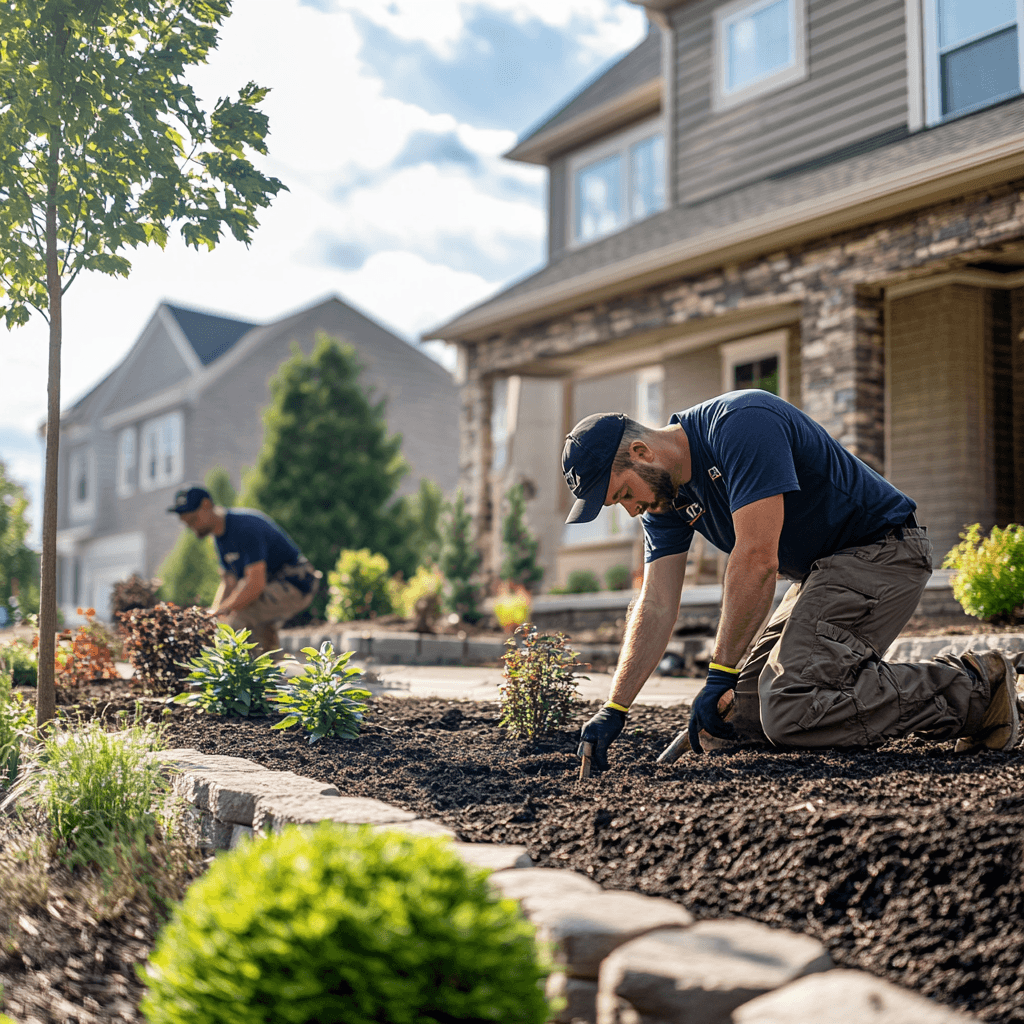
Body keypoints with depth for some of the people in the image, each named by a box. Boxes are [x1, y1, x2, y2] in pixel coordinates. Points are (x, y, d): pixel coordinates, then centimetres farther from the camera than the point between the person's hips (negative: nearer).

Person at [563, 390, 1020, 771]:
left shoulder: (739, 423, -23)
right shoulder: (667, 497, 4)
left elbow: (758, 557, -28)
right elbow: (656, 607, 3)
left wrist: (720, 676, -24)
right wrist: (614, 709, -5)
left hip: (880, 550, -10)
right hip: (821, 572, 10)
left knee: (787, 711, -22)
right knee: (740, 713, 5)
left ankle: (972, 689, -11)